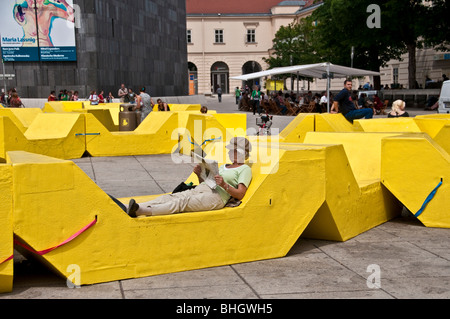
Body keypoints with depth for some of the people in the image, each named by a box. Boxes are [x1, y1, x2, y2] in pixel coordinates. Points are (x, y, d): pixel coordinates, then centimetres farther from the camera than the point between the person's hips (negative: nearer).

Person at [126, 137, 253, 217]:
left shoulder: (245, 169, 10)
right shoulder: (223, 167, 33)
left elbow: (240, 194, -4)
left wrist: (224, 185, -17)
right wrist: (200, 175, 10)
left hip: (217, 196, -8)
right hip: (200, 189, 8)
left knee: (182, 202, -31)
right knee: (172, 197, -18)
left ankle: (142, 211, -51)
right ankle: (130, 209, -35)